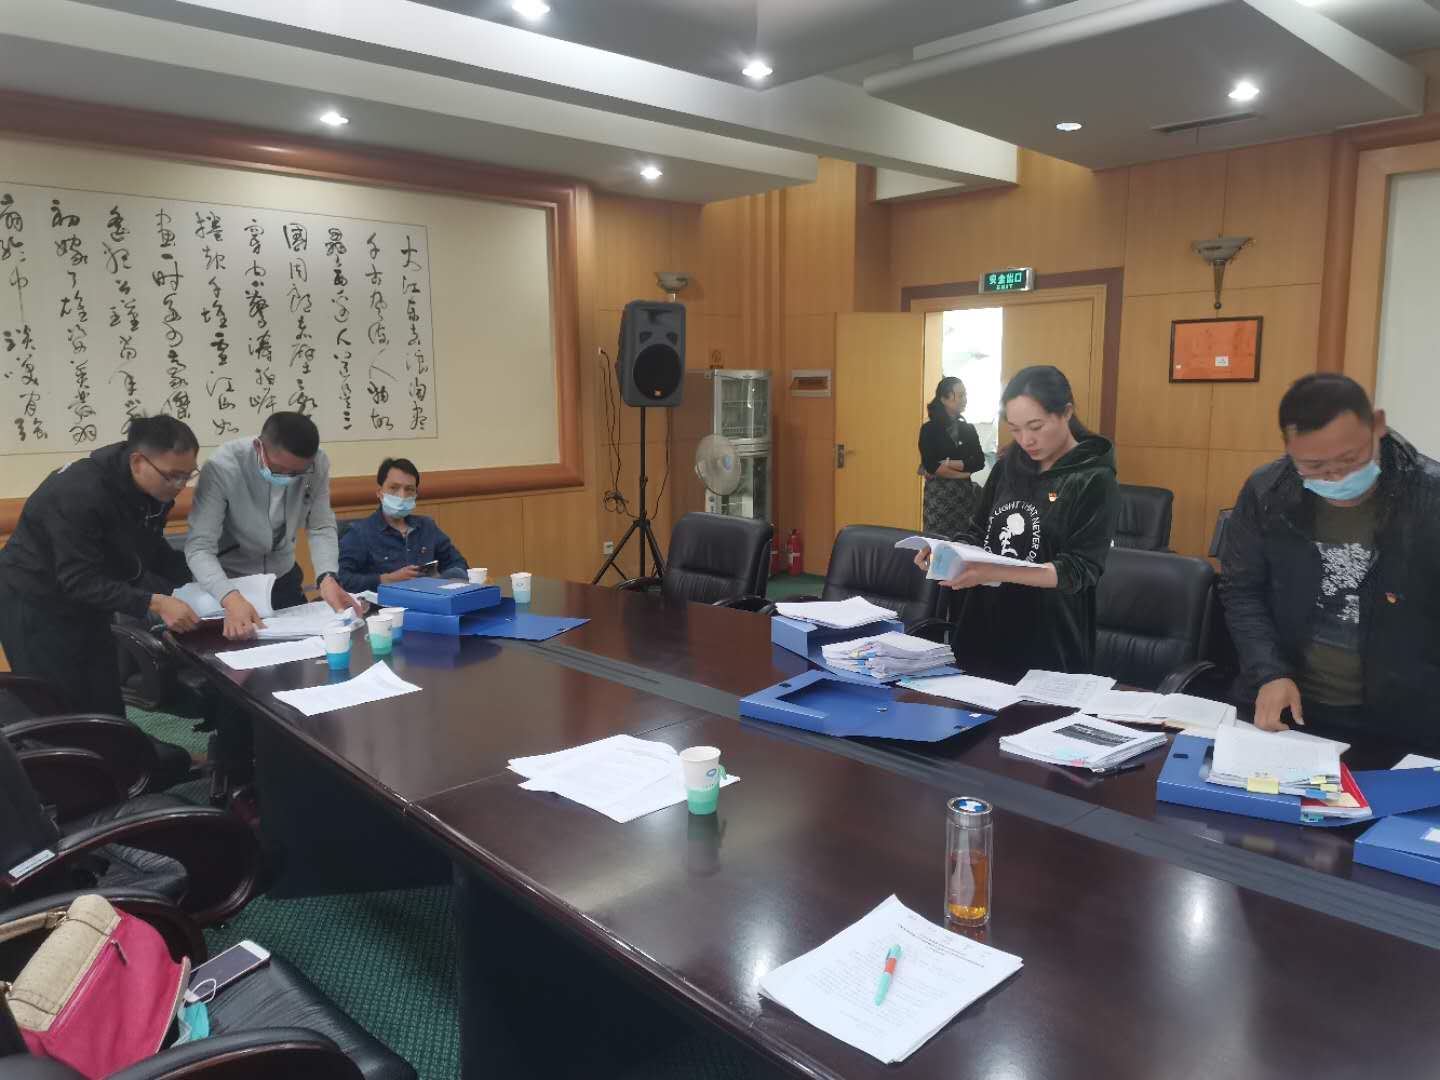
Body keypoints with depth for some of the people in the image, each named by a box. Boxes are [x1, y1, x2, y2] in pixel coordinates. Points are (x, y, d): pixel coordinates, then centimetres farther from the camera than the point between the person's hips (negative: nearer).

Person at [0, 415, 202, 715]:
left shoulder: (154, 487, -9)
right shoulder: (80, 493, -31)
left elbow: (149, 550, 2)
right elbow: (80, 580, -32)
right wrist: (153, 603, -41)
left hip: (85, 601, 7)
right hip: (35, 605, -7)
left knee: (107, 707, 9)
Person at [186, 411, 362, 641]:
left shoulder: (318, 464, -19)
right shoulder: (222, 468, -28)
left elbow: (321, 528, -13)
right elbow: (199, 547, -31)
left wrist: (327, 577, -32)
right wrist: (230, 598, -48)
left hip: (284, 577, 3)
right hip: (230, 581, -3)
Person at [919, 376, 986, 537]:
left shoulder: (969, 429, 11)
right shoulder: (929, 428, -2)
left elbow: (979, 461, 1)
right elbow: (931, 466, -11)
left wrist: (949, 464, -11)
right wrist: (964, 471, -7)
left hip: (965, 493, 4)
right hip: (938, 494, -4)